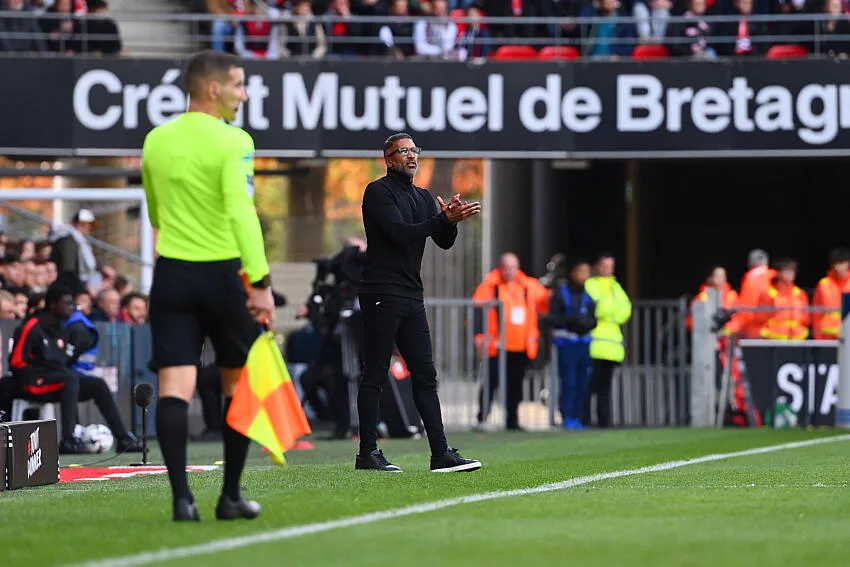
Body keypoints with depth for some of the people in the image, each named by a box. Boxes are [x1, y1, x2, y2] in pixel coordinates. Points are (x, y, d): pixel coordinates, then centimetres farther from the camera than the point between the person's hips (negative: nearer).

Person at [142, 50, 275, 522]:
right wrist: (260, 281, -25)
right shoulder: (232, 142, -10)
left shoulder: (156, 141, 9)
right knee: (239, 383, 11)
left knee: (174, 388, -3)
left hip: (171, 273, 4)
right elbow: (242, 212, -22)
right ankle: (231, 497, 15)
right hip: (223, 274, -4)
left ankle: (181, 497, -14)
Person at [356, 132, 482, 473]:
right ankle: (368, 453, -2)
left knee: (425, 375, 3)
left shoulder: (423, 198, 19)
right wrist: (444, 219, -25)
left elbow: (444, 241, 9)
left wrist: (451, 219, -13)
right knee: (374, 375, -5)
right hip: (382, 295, -8)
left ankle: (441, 453, 1)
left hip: (412, 298, 8)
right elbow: (399, 232, -18)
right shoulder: (379, 192, -4)